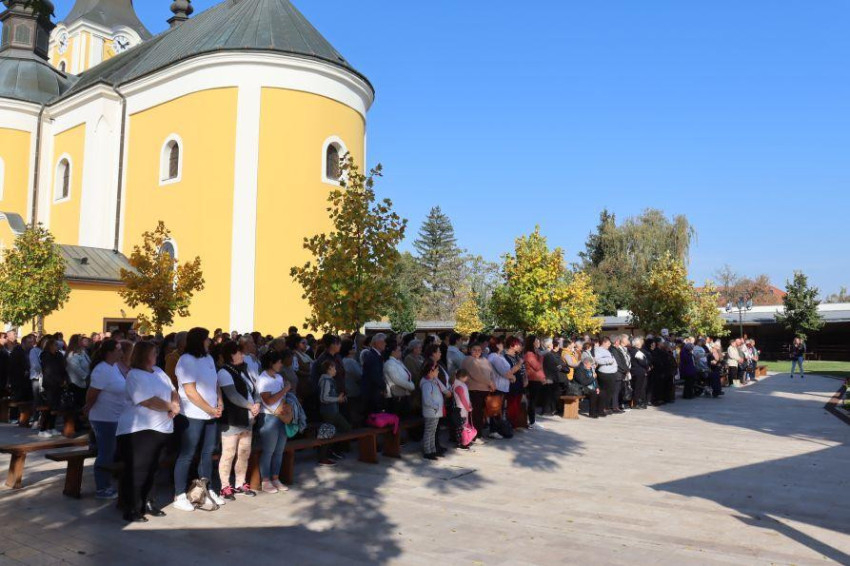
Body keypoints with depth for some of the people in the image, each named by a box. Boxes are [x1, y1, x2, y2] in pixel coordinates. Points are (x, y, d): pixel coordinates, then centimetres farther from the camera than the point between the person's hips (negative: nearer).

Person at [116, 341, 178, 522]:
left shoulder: (158, 371, 12)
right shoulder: (134, 375, -13)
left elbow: (172, 391, 12)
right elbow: (149, 401, -22)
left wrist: (175, 405, -9)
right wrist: (170, 407, -9)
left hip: (160, 428, 8)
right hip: (138, 430, -8)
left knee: (151, 468, 16)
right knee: (136, 470, -3)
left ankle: (146, 503, 29)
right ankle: (131, 510, 7)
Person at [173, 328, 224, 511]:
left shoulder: (208, 358, 11)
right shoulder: (186, 361, -13)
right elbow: (190, 391, -17)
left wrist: (220, 403, 0)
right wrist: (210, 409, -14)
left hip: (211, 415, 8)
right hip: (192, 416, -8)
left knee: (208, 452, 14)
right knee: (186, 456, 0)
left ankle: (206, 490, 27)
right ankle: (179, 496, 9)